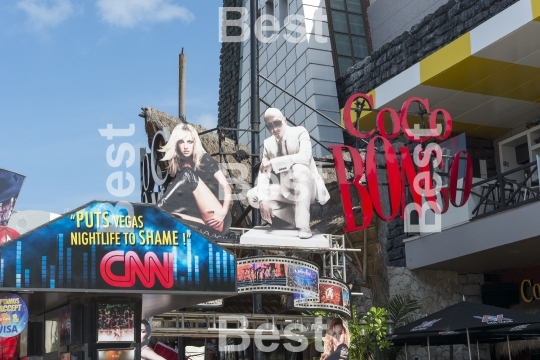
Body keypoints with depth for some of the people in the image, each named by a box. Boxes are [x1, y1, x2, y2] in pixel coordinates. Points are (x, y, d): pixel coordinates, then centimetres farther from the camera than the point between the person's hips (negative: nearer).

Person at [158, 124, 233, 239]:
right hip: (200, 218, 4)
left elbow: (226, 187, -5)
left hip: (218, 222, -4)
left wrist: (223, 212, -21)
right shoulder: (177, 165, 13)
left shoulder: (205, 159, 2)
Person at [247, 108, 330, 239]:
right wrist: (263, 199, -22)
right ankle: (291, 218, 0)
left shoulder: (299, 132, -10)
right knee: (252, 196, -9)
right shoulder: (268, 143, 2)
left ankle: (303, 225, -33)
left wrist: (273, 163, -32)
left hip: (307, 188, -5)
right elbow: (264, 173, -6)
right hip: (287, 191, 5)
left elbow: (305, 157, -30)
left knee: (299, 168, -36)